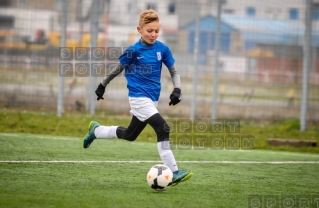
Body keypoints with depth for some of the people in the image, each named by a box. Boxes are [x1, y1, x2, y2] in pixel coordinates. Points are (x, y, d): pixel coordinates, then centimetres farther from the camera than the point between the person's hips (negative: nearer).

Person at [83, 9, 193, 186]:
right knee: (163, 128, -23)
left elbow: (174, 72, 9)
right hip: (138, 97, -6)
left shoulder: (162, 49, -1)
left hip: (152, 99, 6)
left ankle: (96, 130, 45)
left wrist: (177, 90, -8)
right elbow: (119, 69, 5)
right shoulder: (134, 50, -11)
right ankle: (173, 173, -24)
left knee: (130, 135, 21)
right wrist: (102, 85, 16)